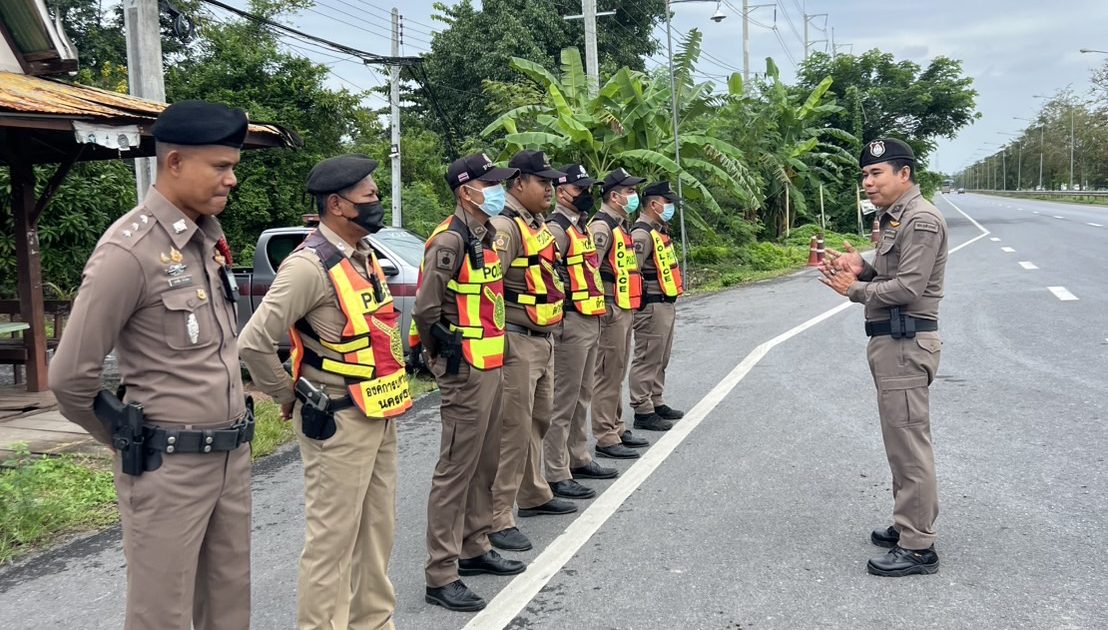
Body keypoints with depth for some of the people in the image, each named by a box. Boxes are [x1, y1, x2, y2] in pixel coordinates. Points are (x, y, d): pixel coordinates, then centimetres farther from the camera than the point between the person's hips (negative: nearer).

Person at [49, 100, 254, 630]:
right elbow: (70, 376, -14)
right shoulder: (130, 249, -17)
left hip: (232, 456, 7)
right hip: (168, 466, -7)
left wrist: (231, 430, 14)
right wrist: (126, 441, -1)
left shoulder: (210, 238, 7)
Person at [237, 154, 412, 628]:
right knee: (332, 539, 0)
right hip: (338, 422, -9)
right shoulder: (311, 265, -19)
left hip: (380, 415, 9)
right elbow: (253, 342, -23)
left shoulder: (364, 255, 8)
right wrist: (289, 396, -11)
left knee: (377, 529, 17)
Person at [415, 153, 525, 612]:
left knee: (485, 463, 17)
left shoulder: (486, 237, 14)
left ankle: (474, 548, 32)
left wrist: (492, 351, 14)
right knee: (456, 469, -4)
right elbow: (426, 309, -20)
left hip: (491, 365, 9)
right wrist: (446, 355, -8)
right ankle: (441, 575, 3)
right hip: (465, 370, -9)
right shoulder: (450, 240, -16)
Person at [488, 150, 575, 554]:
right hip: (518, 344, -10)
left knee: (538, 421, 21)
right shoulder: (504, 227, -15)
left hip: (543, 341, 10)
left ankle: (533, 495, 36)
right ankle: (497, 519, -3)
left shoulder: (538, 226, 16)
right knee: (514, 430, -9)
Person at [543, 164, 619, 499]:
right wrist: (557, 322, -20)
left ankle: (579, 459, 30)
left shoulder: (582, 226, 18)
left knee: (582, 397, 18)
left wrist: (597, 312, 19)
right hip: (571, 324, -10)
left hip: (591, 321, 10)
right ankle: (556, 475, 0)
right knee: (563, 402, -5)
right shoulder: (557, 228, -14)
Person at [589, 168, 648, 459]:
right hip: (611, 311, -10)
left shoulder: (621, 225, 18)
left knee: (617, 374, 17)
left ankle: (617, 429, 26)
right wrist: (602, 308, -22)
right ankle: (606, 439, 0)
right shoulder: (602, 226, -14)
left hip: (625, 309, 10)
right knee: (608, 376, -5)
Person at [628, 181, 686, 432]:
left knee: (660, 360, 18)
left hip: (666, 305, 10)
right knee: (647, 360, -4)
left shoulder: (659, 231, 17)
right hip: (651, 307, -10)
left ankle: (656, 403, 29)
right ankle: (643, 412, 2)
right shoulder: (641, 235, -16)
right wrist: (636, 308, -23)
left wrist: (670, 301, 19)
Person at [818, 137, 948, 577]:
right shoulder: (893, 218, 18)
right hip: (890, 339, 11)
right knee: (901, 439, 17)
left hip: (906, 342, -11)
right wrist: (862, 269, 3)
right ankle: (911, 524, 28)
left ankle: (918, 547, -2)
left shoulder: (921, 221, -14)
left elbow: (908, 288, -21)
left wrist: (854, 288, -11)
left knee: (908, 442, -8)